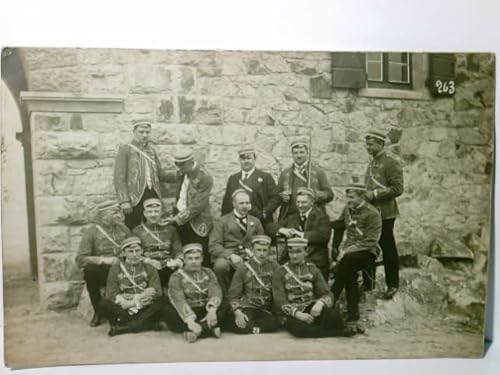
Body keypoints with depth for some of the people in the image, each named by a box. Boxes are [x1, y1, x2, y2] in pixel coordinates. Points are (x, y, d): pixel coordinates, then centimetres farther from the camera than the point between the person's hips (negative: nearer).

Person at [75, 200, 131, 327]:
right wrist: (103, 259, -23)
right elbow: (80, 259, -12)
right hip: (101, 272, -2)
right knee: (89, 271, -34)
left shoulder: (123, 229, 6)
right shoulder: (92, 231, -4)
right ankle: (98, 312, -11)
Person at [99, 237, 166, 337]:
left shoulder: (149, 269, 13)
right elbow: (111, 294, 0)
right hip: (123, 309, 0)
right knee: (104, 303, -27)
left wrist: (138, 297, -13)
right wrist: (129, 304, -13)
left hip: (145, 309, 1)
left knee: (163, 302, -29)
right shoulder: (116, 269, 12)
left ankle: (124, 327, -31)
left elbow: (156, 291, 2)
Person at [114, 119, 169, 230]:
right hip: (135, 197, -5)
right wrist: (124, 201, -15)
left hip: (153, 195, 5)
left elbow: (160, 174, 18)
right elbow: (119, 178, -6)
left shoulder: (152, 150, 16)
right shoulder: (125, 149, -1)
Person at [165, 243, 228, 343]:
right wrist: (189, 320, -36)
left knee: (226, 307, -22)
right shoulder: (176, 277, -2)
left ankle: (196, 331, -32)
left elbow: (215, 292, -10)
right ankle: (210, 330, -33)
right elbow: (178, 300, -18)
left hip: (205, 312, 2)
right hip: (186, 314, -2)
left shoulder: (208, 273, 8)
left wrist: (212, 310, -32)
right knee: (169, 311, -31)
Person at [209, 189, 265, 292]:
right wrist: (230, 255, -18)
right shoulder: (223, 221, 10)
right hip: (226, 258, -2)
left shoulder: (255, 221, 21)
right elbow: (213, 245, -1)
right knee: (221, 265, -37)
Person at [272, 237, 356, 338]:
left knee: (333, 314, -34)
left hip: (311, 308, 1)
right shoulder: (280, 272, 1)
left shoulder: (312, 269, 9)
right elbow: (280, 301, -7)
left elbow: (326, 294, 2)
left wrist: (320, 303, -22)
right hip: (291, 314, -1)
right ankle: (340, 332, -20)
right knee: (298, 327, -38)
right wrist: (297, 313, -23)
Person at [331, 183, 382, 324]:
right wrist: (342, 247, -2)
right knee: (350, 270, -24)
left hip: (367, 251, -5)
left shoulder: (372, 214, -11)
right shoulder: (347, 209, 9)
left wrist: (348, 251, -23)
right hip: (349, 250, 6)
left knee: (347, 260, -33)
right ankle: (353, 312, -16)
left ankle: (331, 300, -25)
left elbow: (370, 242, -16)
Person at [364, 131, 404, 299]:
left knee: (388, 250, 2)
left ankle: (392, 285, 15)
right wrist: (365, 195, 7)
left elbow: (398, 188, -16)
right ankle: (368, 282, 22)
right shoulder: (371, 164, 15)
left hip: (384, 214, -7)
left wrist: (375, 194, -18)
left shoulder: (391, 163, -8)